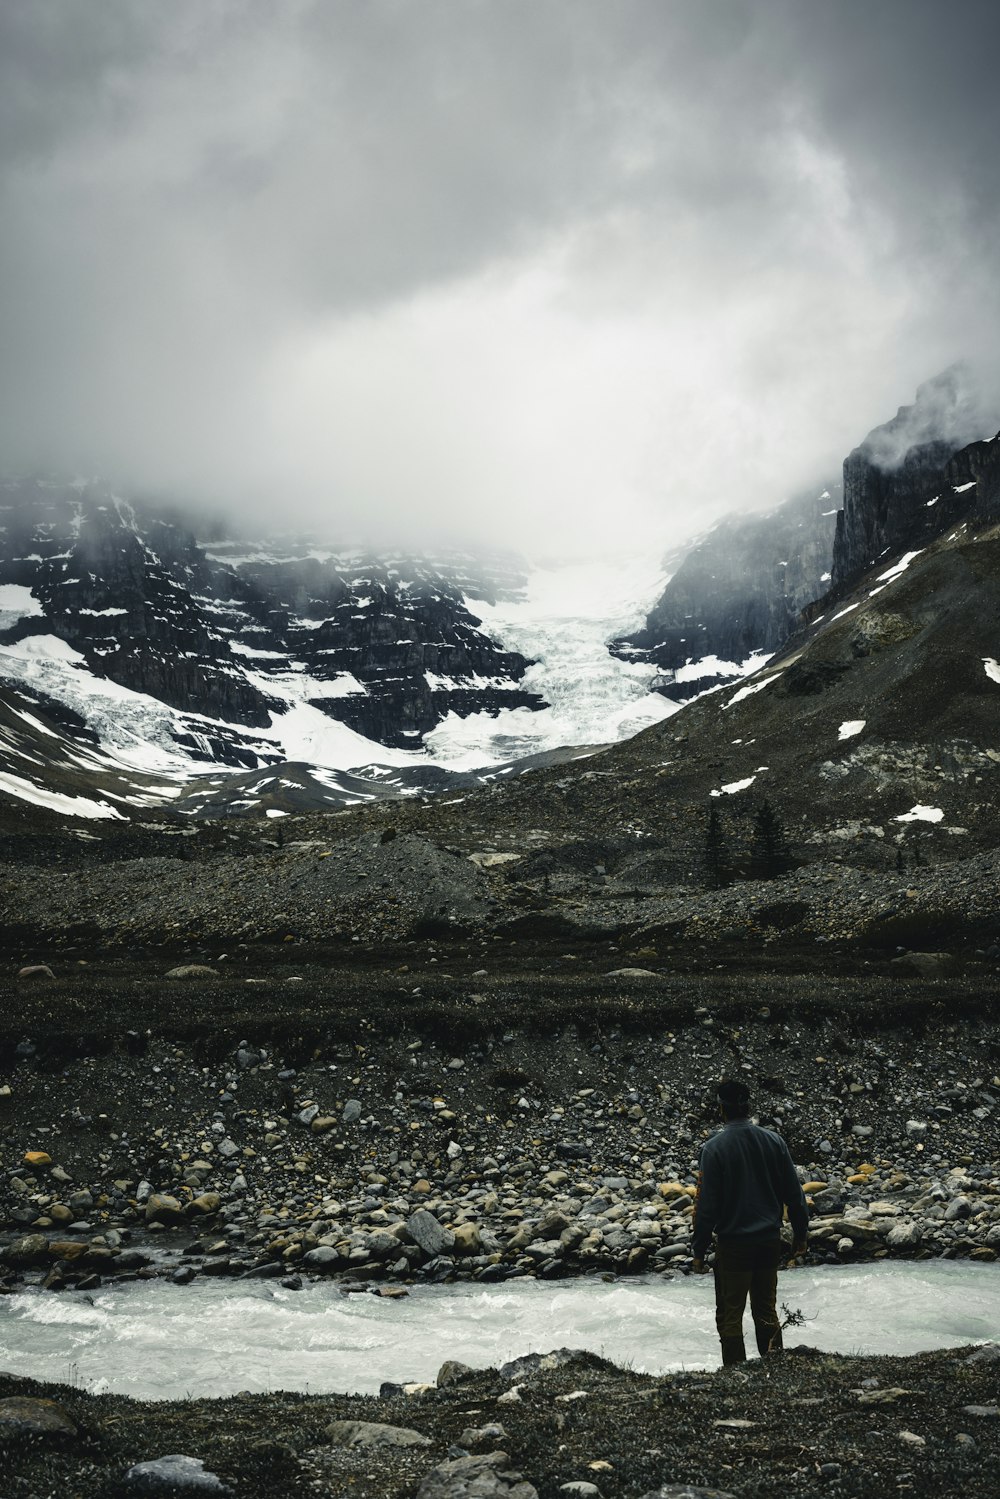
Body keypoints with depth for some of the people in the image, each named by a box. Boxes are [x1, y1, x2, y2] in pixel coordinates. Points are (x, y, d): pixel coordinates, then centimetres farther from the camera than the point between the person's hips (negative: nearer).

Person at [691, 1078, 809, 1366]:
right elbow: (793, 1192, 5)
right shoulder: (773, 1141, -1)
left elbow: (706, 1203, -12)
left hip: (732, 1244, -4)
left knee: (730, 1315, 6)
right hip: (769, 1240, 4)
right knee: (767, 1310, 16)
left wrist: (699, 1250, -6)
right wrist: (801, 1233, 15)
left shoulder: (714, 1147, -12)